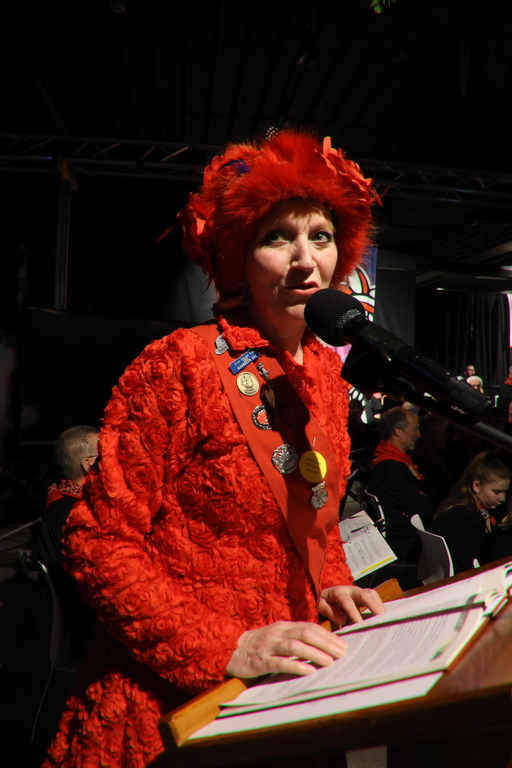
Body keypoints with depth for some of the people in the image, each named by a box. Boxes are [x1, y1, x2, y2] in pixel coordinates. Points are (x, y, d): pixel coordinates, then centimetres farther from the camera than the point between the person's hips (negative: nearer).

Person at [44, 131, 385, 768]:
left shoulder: (327, 369, 3)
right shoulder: (177, 367, -18)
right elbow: (99, 545, -17)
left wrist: (332, 585, -2)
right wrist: (225, 649, -22)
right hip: (173, 700, -6)